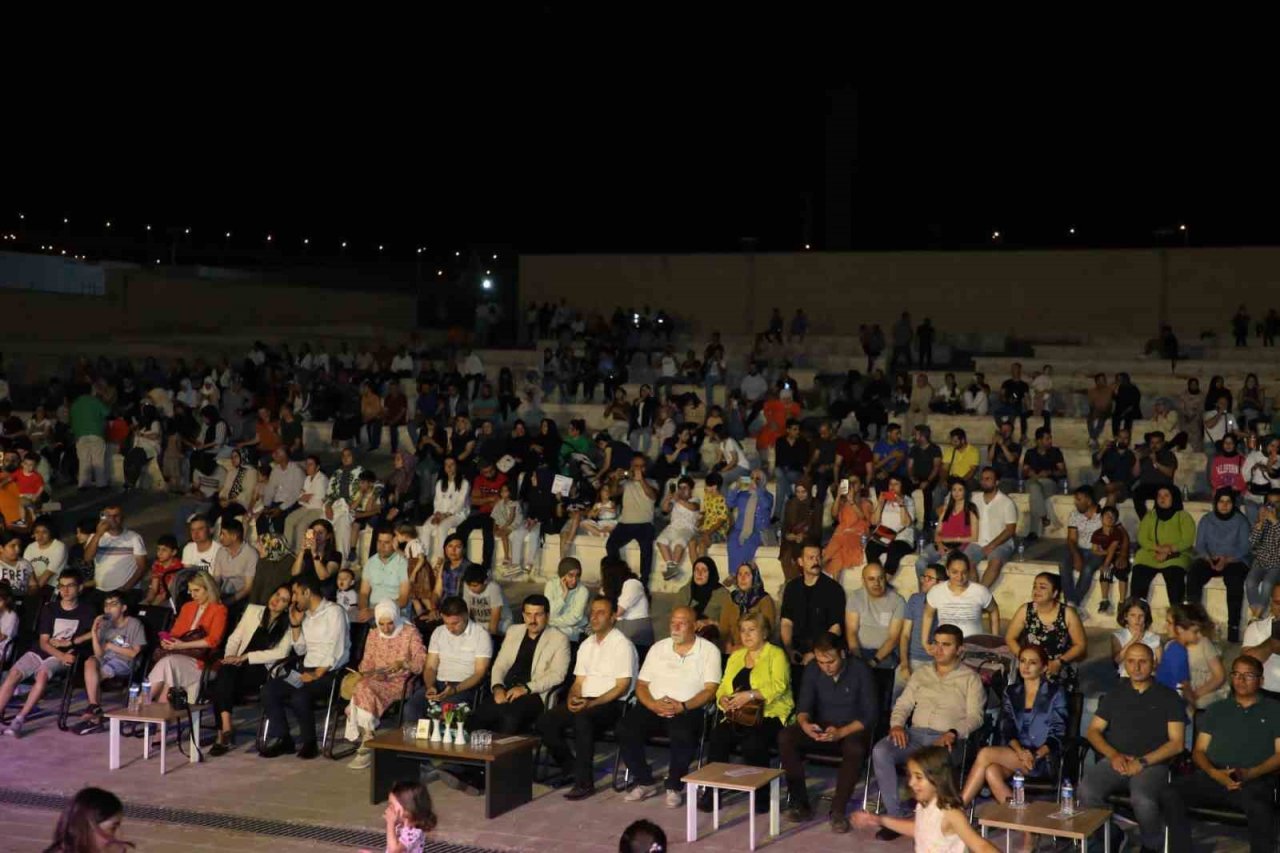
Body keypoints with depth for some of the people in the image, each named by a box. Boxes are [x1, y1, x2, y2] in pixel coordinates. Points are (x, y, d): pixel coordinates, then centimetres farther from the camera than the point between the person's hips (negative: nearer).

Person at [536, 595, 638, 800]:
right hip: (585, 701, 7)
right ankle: (570, 767, 5)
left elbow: (622, 686, -11)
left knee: (582, 719, -38)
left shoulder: (622, 645, -5)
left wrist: (591, 703, -20)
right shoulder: (586, 645, 19)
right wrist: (572, 698, -5)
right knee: (545, 722, -14)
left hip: (611, 704, -7)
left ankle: (584, 782, -30)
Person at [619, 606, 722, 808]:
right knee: (625, 729, -23)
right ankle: (645, 783, -5)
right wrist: (653, 704, -10)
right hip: (653, 707, 4)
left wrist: (683, 707, -20)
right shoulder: (658, 648, 16)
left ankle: (675, 787, -13)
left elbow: (710, 690, -5)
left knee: (683, 735, -37)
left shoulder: (709, 651, 4)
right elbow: (641, 684, 11)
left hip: (688, 709, -4)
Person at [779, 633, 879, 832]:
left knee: (855, 749, -39)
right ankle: (800, 803, -17)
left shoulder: (860, 671, -13)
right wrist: (804, 723, -25)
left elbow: (870, 715, -14)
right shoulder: (812, 669, -2)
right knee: (785, 738, -24)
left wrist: (841, 732, -29)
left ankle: (838, 810, -25)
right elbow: (804, 705, 0)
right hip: (821, 727, 4)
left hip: (852, 729, -4)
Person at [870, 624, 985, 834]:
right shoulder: (921, 674, 25)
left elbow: (975, 716, 0)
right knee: (880, 751, -27)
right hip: (915, 734, 4)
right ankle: (896, 816, -23)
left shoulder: (970, 678, 11)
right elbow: (903, 704, 20)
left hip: (947, 739, -4)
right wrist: (897, 724, -3)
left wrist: (952, 733, -19)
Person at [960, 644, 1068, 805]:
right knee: (991, 772, -33)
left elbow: (1057, 734, -1)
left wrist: (1036, 755, -19)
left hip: (1044, 760, -4)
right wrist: (1020, 751, -17)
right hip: (1015, 753, 4)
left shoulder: (1055, 692, 6)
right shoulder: (1011, 692, 17)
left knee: (985, 754, -26)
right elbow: (1007, 729, 5)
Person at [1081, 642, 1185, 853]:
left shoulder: (1168, 698, 9)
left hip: (1152, 763, -3)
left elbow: (1176, 743, 2)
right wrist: (1113, 755, -5)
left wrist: (1142, 762, -11)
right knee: (1086, 792, -29)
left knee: (1143, 800, -35)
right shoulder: (1114, 695, 20)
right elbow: (1093, 731, 15)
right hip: (1115, 760, 3)